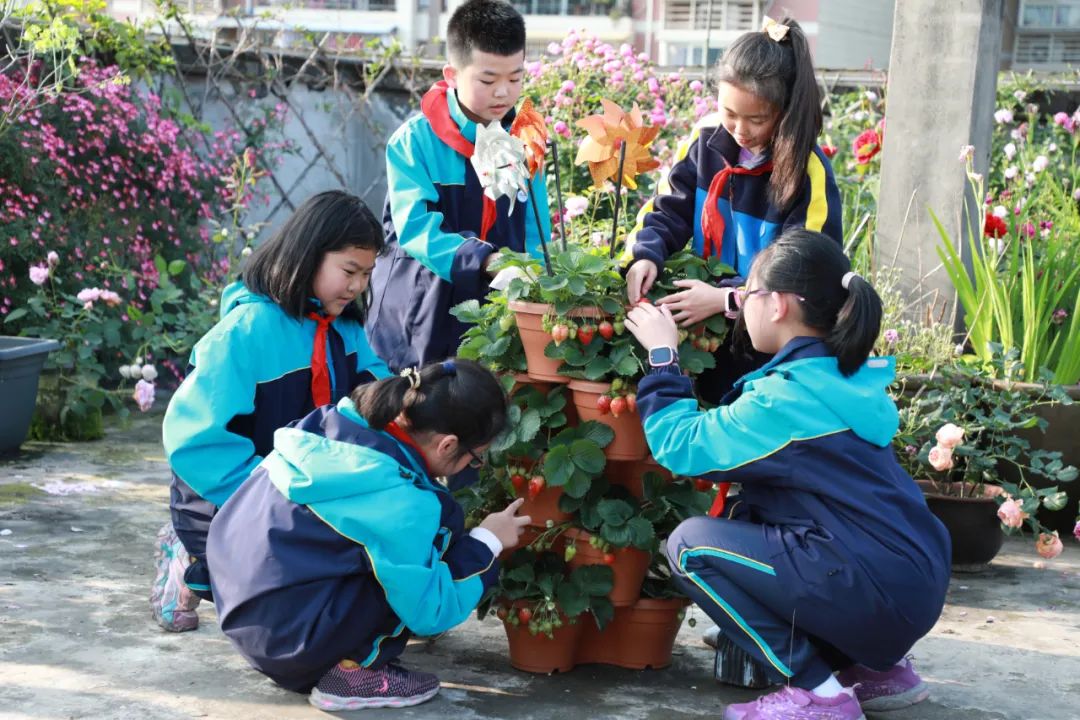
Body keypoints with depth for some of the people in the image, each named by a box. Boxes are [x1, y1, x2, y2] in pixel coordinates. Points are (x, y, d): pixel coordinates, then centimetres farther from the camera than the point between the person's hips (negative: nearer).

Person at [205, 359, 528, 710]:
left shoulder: (336, 421, -2)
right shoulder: (398, 502, -21)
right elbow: (429, 613, -12)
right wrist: (488, 542, 1)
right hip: (285, 641, -8)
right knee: (444, 524, -8)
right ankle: (354, 669, -3)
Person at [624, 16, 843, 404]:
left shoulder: (808, 172, -20)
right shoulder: (707, 139, -6)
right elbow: (670, 209, -2)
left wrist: (728, 299, -30)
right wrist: (646, 255, -23)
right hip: (704, 328, 4)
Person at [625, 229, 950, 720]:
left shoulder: (788, 398, -16)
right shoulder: (849, 375, 11)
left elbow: (681, 447, -12)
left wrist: (662, 357, 0)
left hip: (880, 596, -9)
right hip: (917, 583, 9)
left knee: (691, 545, -6)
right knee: (745, 520, 24)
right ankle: (878, 668, 21)